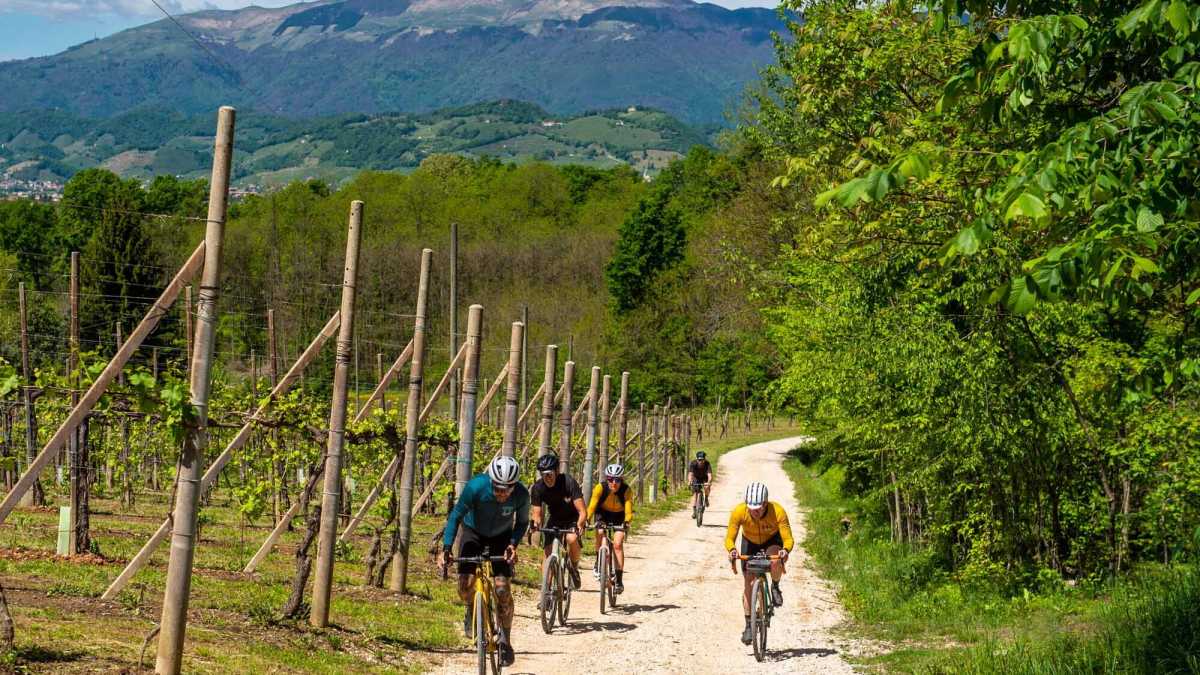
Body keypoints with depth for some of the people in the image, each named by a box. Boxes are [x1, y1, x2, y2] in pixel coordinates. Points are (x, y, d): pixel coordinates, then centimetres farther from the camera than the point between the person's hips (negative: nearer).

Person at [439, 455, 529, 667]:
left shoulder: (521, 495, -29)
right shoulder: (476, 487, -34)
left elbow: (522, 522, -9)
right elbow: (456, 516, -22)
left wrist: (513, 544, -27)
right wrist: (446, 549, -28)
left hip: (501, 537, 0)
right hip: (474, 532, 0)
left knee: (502, 589, -13)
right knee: (465, 584, -17)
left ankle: (505, 641, 4)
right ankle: (471, 610, 18)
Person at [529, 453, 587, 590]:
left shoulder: (569, 483, -28)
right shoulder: (537, 488, -18)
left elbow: (582, 512, -29)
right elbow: (537, 514, -14)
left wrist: (579, 526, -48)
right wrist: (535, 524, -38)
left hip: (572, 519, -3)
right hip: (554, 519, 3)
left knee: (572, 539, -33)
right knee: (547, 554, -13)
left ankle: (574, 568, -7)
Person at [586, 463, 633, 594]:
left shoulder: (626, 491, -28)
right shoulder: (600, 488, -28)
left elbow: (628, 509, -36)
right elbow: (592, 505, -33)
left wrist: (627, 522, -54)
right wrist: (586, 519, -49)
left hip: (619, 516, -1)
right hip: (603, 513, 1)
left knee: (617, 544, -17)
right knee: (599, 534, -28)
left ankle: (619, 580, -12)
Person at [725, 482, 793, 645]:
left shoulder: (778, 512, -36)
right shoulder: (739, 512, -32)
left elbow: (788, 539, -35)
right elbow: (729, 538, -29)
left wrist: (785, 550, -57)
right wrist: (732, 550, -50)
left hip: (772, 541, -1)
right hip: (750, 542, 1)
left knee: (775, 562, -35)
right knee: (748, 583, -7)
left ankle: (775, 588, -3)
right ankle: (749, 625, 5)